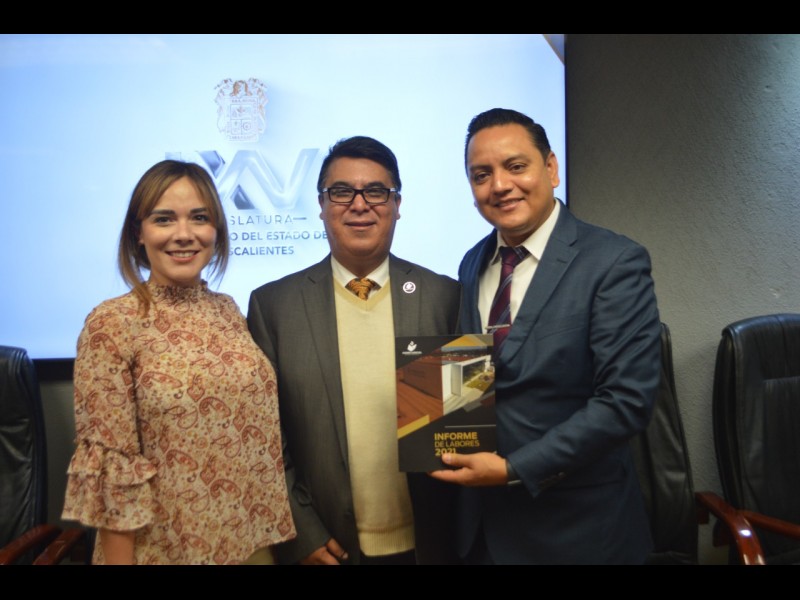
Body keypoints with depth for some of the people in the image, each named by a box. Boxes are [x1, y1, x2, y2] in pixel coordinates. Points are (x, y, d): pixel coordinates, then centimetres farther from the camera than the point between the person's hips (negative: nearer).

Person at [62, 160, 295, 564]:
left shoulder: (228, 310, 1)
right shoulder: (112, 324, -14)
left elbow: (255, 424, 6)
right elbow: (113, 467, -13)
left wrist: (267, 532, 6)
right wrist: (119, 560, -11)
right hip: (167, 545, -4)